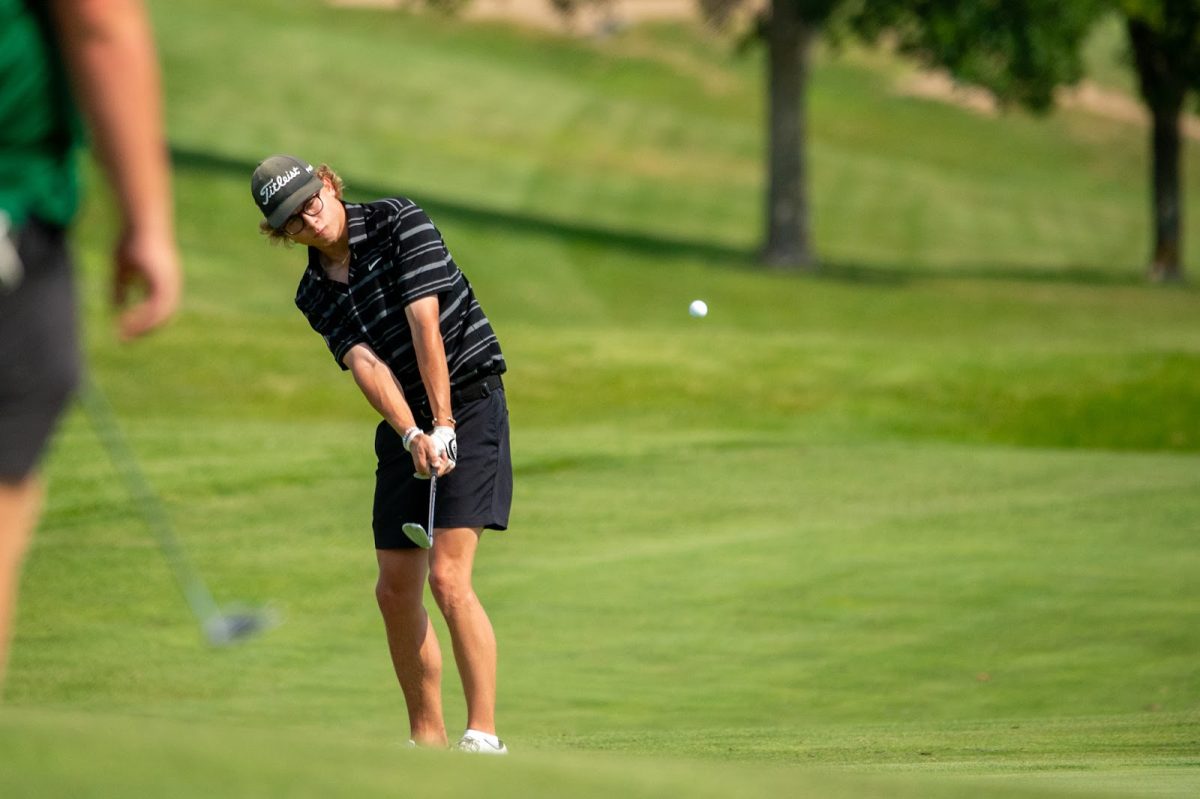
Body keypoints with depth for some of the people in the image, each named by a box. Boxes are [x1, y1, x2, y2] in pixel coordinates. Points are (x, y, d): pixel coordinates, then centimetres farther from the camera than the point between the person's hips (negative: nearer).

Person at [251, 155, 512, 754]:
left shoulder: (399, 222, -10)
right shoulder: (314, 293, 6)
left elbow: (425, 326, -15)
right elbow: (366, 363, -8)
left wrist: (443, 424, -19)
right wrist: (411, 435, -23)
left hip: (469, 405, -7)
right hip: (405, 424, 7)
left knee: (447, 576, -17)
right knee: (395, 588, 3)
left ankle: (483, 735, -16)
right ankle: (427, 738, 12)